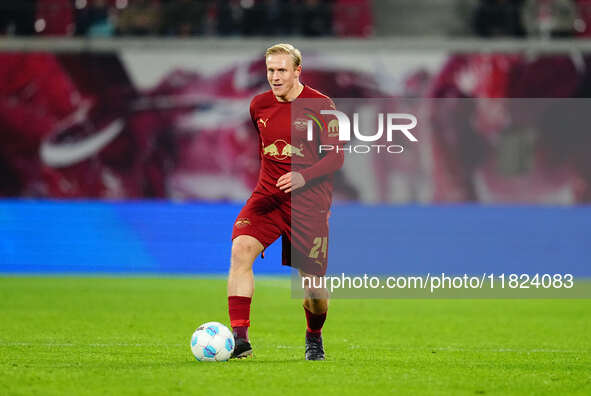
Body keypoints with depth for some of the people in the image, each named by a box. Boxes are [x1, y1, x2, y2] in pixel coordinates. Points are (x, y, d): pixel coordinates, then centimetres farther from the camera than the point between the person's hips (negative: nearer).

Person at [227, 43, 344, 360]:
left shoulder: (320, 106, -7)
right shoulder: (259, 105, 7)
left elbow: (336, 156, -9)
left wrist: (304, 177, -23)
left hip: (310, 203, -3)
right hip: (267, 197, 3)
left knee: (313, 287, 1)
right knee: (241, 249, -25)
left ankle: (314, 338, 35)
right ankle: (239, 338, -26)